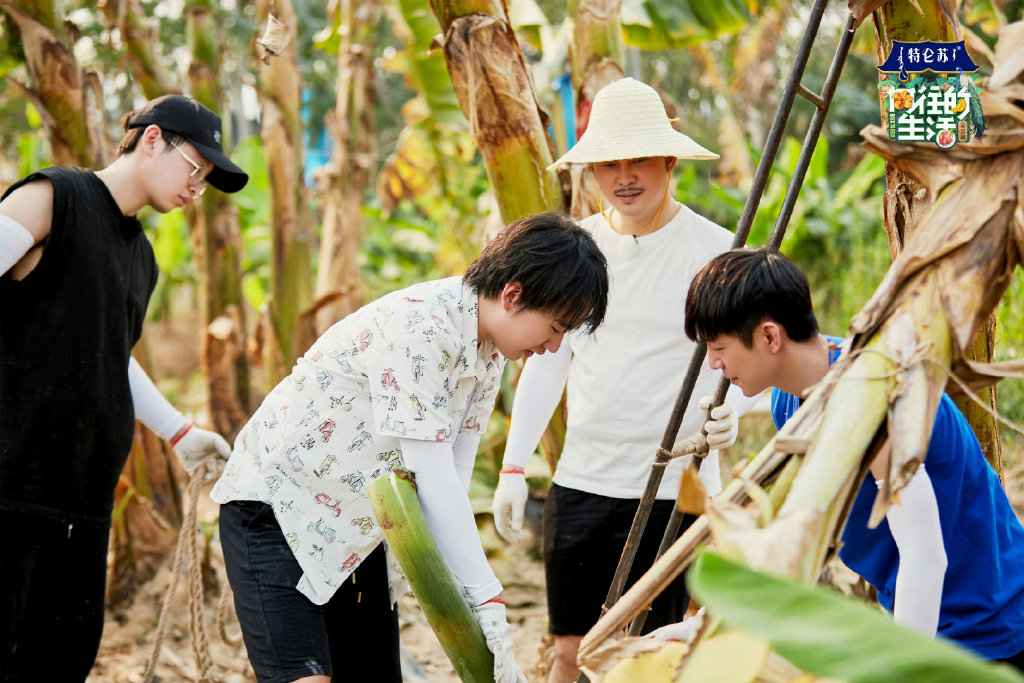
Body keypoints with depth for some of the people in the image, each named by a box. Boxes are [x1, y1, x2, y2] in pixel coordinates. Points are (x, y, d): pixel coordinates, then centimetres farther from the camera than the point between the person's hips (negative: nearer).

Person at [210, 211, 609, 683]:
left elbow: (455, 479, -1)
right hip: (275, 504, -9)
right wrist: (488, 602, -26)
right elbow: (433, 480, -28)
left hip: (358, 531, 9)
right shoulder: (420, 325, -27)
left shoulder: (490, 350, 2)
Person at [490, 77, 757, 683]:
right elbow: (548, 360, 14)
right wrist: (514, 467, 9)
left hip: (673, 489, -4)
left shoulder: (715, 251, -5)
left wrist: (730, 411, -25)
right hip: (580, 481, 4)